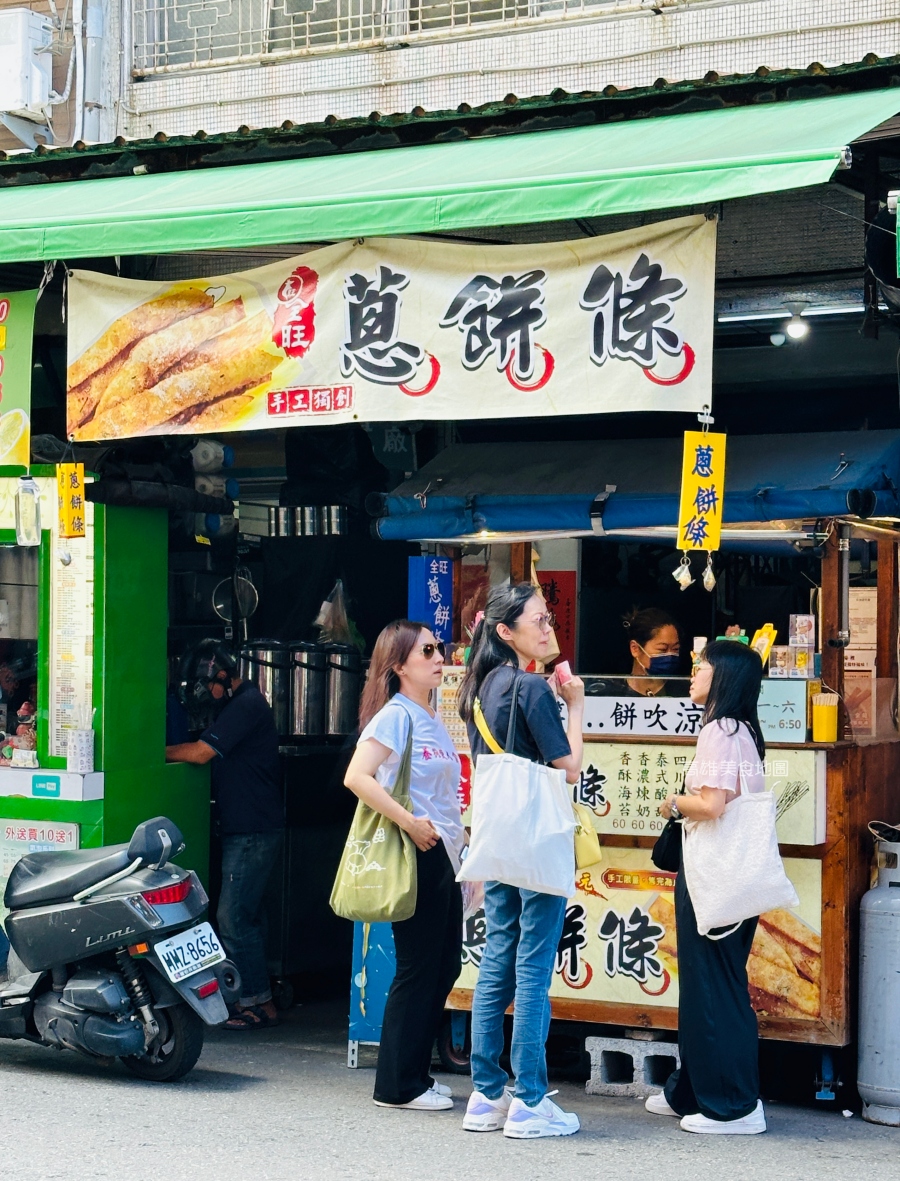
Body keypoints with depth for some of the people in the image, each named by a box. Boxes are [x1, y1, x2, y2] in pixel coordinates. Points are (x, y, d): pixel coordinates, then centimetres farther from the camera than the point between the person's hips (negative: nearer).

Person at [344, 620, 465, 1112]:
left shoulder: (432, 717, 15)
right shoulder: (396, 715, -12)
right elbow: (357, 777, -25)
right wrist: (410, 823, -24)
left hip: (442, 855, 9)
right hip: (416, 856, -9)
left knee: (446, 963, 12)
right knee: (417, 968, -4)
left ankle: (416, 1072, 22)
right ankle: (398, 1084, 5)